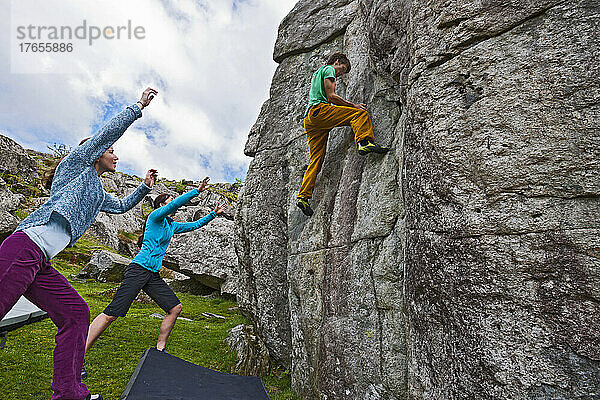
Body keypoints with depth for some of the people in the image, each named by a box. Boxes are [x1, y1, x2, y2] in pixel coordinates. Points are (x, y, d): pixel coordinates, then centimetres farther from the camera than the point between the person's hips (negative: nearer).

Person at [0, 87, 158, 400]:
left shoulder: (97, 194, 29)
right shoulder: (76, 165, 8)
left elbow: (121, 205, 47)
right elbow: (109, 131, 1)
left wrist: (144, 187, 39)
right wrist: (139, 106, 10)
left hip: (40, 264, 9)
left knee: (76, 314, 4)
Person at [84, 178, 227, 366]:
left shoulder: (172, 225, 20)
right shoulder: (156, 216, -2)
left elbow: (195, 225, 30)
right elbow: (175, 205, -19)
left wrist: (214, 213, 27)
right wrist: (197, 191, -19)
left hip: (153, 276, 9)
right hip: (138, 270, -8)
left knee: (175, 307, 2)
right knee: (112, 314, -12)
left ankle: (159, 350, 14)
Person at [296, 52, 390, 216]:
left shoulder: (317, 73, 38)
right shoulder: (329, 69, 10)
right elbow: (331, 96, -4)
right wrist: (354, 105, 3)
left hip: (309, 120, 9)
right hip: (319, 110, -9)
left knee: (316, 158, 2)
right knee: (360, 113, -12)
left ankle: (303, 196, -4)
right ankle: (364, 142, -37)